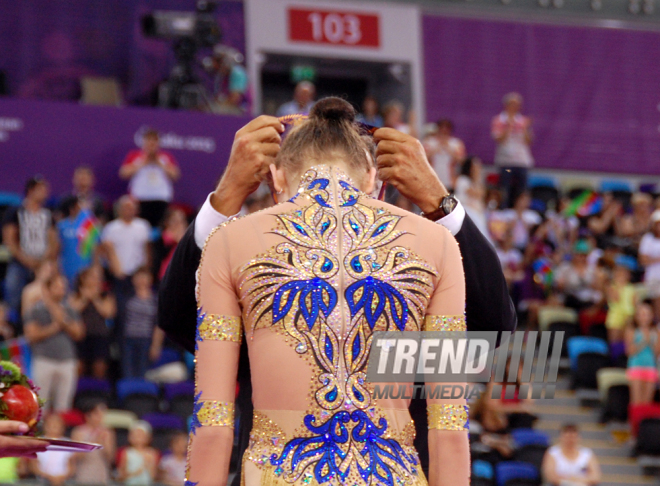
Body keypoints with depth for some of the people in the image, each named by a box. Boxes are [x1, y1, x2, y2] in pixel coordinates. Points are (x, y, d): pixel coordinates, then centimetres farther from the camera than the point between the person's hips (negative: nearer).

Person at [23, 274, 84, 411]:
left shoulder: (70, 311, 15)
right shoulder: (36, 311, 3)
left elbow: (78, 334, 8)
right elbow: (32, 335, -5)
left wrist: (63, 322, -6)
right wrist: (54, 327, -5)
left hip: (67, 360, 4)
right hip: (44, 361, -4)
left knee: (63, 405, 2)